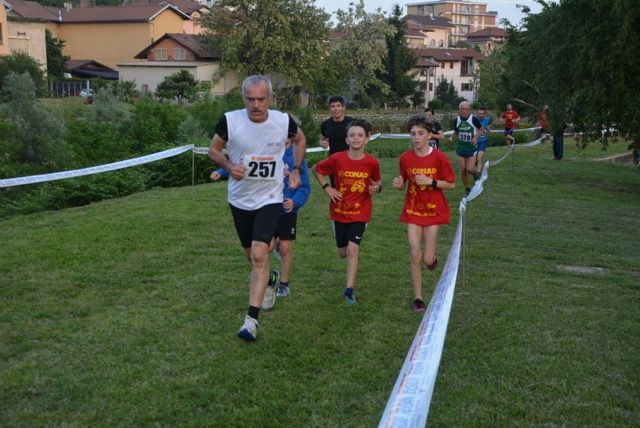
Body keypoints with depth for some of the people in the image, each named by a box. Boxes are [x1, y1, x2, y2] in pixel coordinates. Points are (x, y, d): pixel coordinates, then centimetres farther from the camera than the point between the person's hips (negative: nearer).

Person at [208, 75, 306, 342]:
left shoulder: (283, 121, -12)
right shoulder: (230, 120, -15)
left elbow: (300, 140, 12)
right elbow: (214, 149, 1)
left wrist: (296, 170, 5)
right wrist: (229, 166, -18)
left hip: (269, 199, -2)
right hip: (239, 199, 2)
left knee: (259, 254, -18)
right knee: (251, 254, 16)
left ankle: (251, 320, -13)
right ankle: (270, 281, 51)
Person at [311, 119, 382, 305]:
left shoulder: (372, 162, -11)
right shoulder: (337, 159, -12)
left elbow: (378, 181, 7)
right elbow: (316, 169, 3)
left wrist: (377, 188, -15)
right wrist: (327, 188, -7)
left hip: (360, 212, -2)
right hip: (339, 211, 2)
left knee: (352, 250, -14)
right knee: (343, 253, 12)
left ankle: (349, 290, -7)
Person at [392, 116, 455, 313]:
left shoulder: (439, 157, -12)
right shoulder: (405, 158, -3)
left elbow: (451, 184, -6)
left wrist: (431, 181, -21)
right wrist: (399, 184, -13)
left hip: (434, 211, -2)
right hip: (413, 211, 2)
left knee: (428, 260, -2)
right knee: (415, 256, -5)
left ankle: (433, 255, 37)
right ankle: (417, 298, 7)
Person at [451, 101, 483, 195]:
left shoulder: (473, 119, -12)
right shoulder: (457, 120, 0)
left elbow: (481, 130, -1)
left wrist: (476, 137, -19)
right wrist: (453, 138, -7)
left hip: (471, 147, -3)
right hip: (461, 147, 3)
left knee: (470, 169, -13)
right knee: (463, 169, 1)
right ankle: (467, 189, 17)